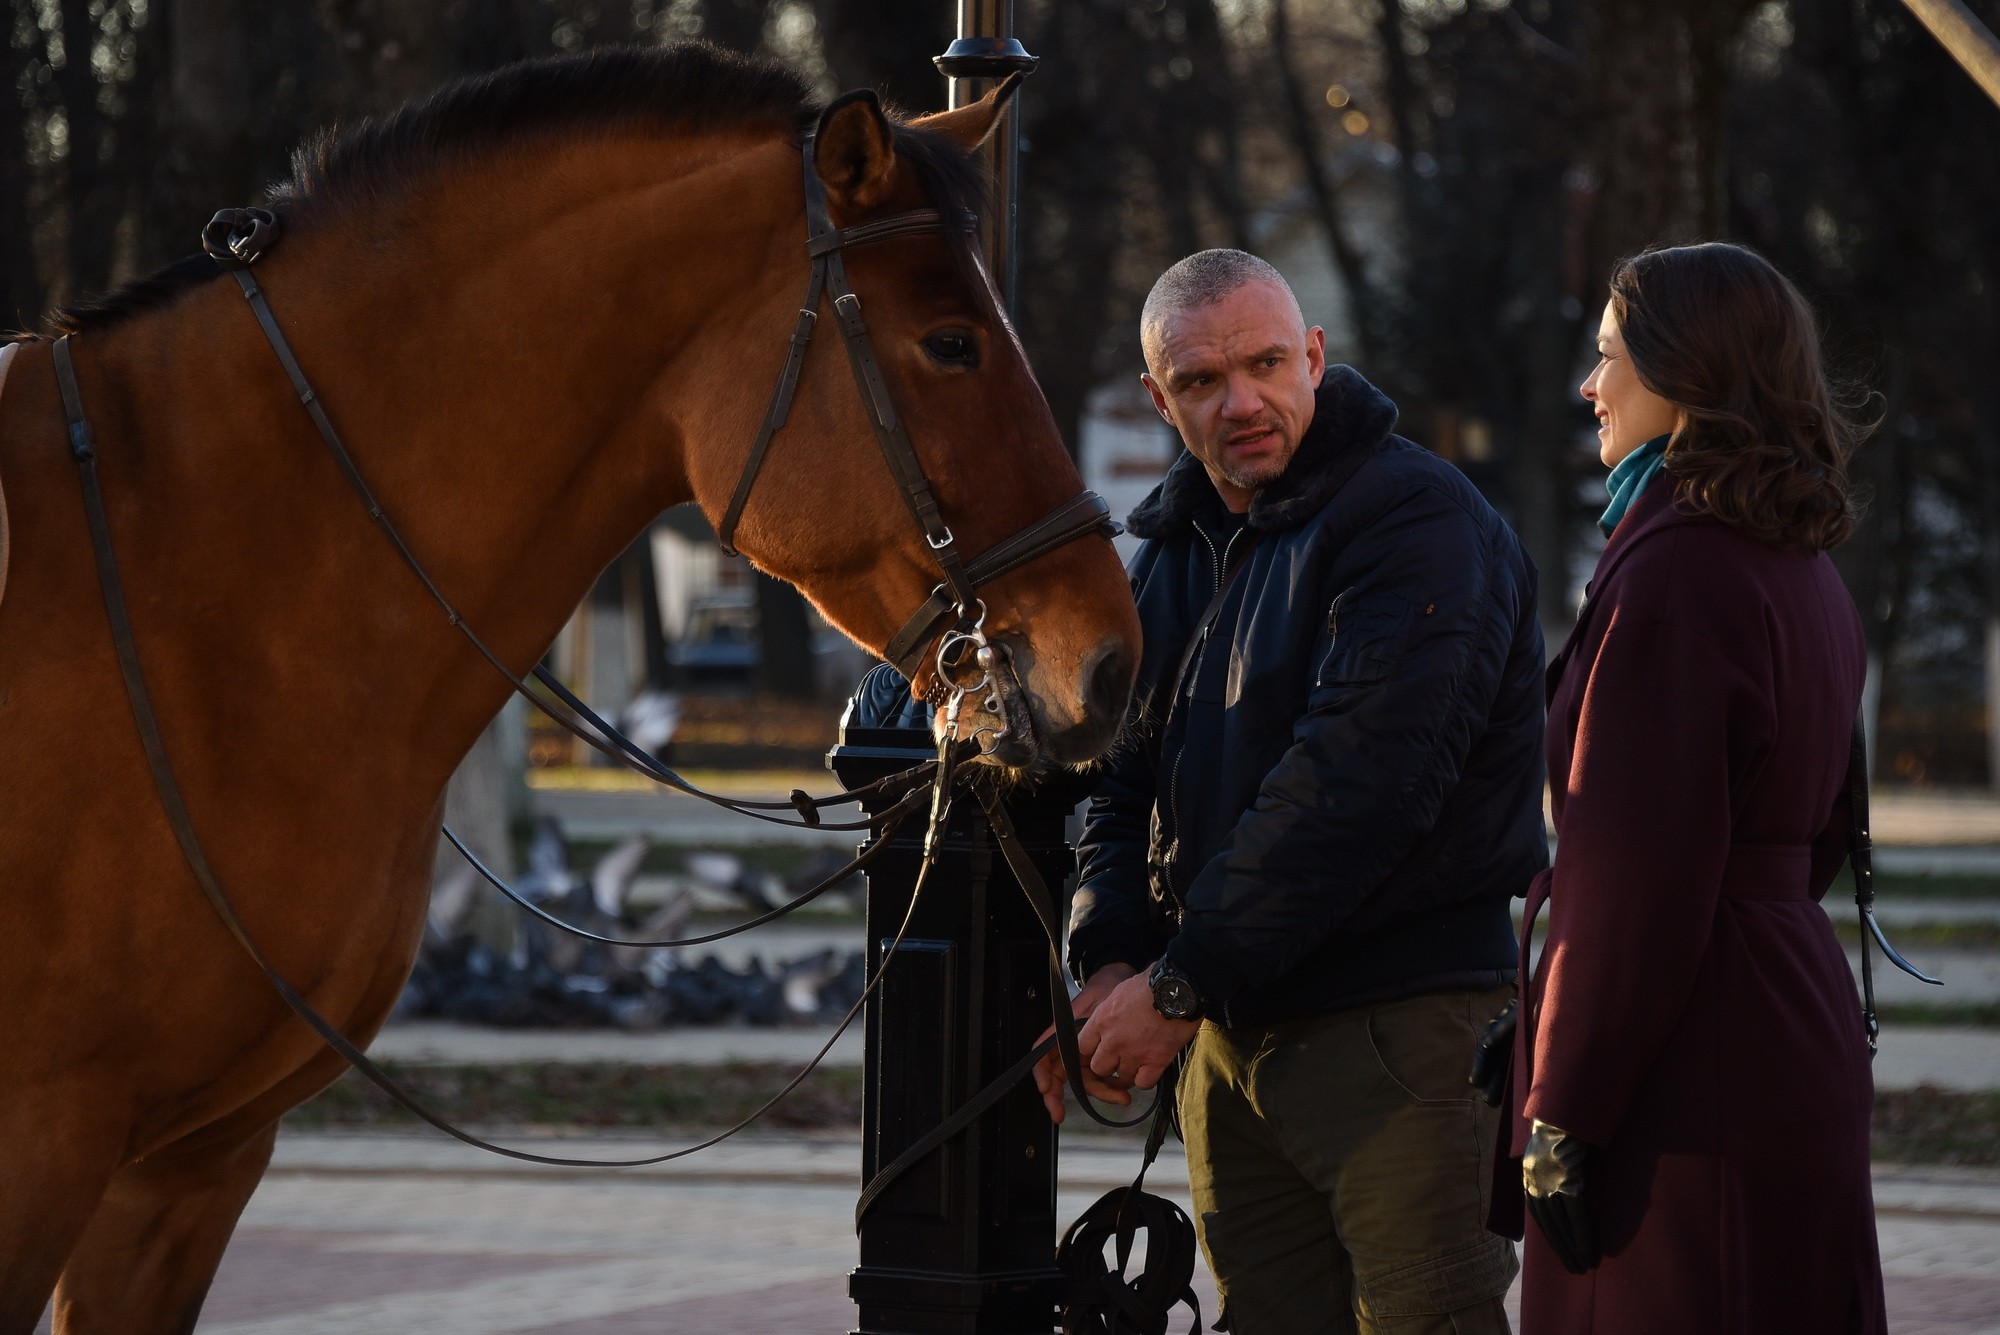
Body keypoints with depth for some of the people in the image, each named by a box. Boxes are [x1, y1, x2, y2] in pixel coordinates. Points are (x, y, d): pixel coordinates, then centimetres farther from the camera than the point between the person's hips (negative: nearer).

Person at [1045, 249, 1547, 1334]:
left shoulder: (1417, 522, -12)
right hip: (1224, 1029, 8)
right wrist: (1110, 963, -3)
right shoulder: (1175, 548, 16)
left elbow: (1354, 785, -21)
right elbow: (1124, 782, 17)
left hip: (1401, 1022, -8)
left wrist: (1181, 985, -19)